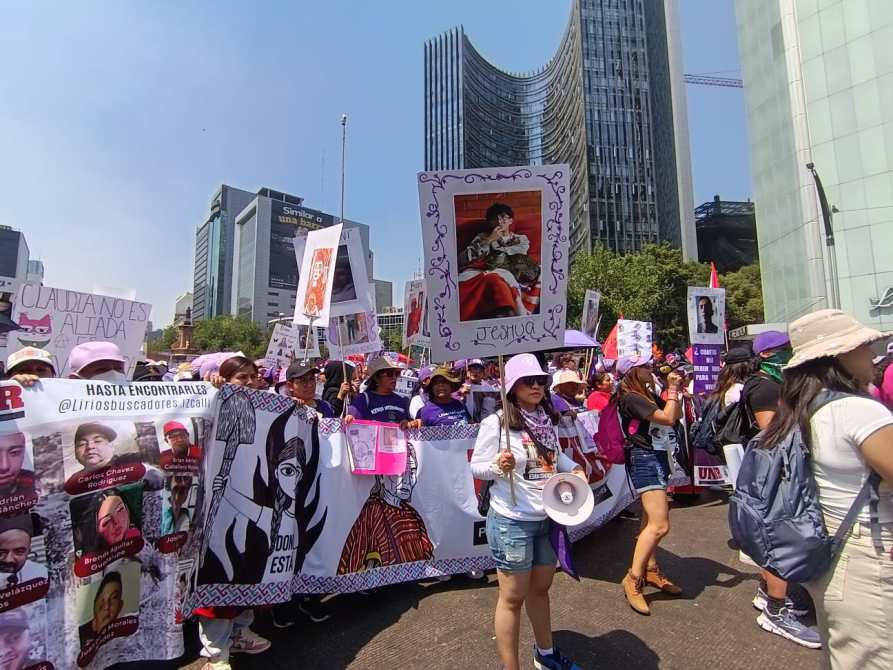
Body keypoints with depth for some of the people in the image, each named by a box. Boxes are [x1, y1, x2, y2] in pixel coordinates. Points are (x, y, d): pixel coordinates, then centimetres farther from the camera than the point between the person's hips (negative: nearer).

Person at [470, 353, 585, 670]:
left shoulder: (546, 418, 1)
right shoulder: (496, 422, -20)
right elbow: (476, 466, -13)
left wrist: (575, 468, 1)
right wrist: (498, 465, -32)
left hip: (548, 518, 7)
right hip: (512, 522, -7)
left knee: (540, 588, 25)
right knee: (513, 598, 9)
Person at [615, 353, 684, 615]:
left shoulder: (649, 394, 11)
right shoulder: (631, 397, -16)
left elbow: (677, 416, 16)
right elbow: (667, 418, -22)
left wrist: (675, 390, 7)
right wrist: (673, 388, -12)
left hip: (658, 457, 10)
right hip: (644, 459, -9)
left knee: (651, 520, 17)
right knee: (660, 525, -13)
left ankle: (650, 570, 29)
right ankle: (633, 579, -3)